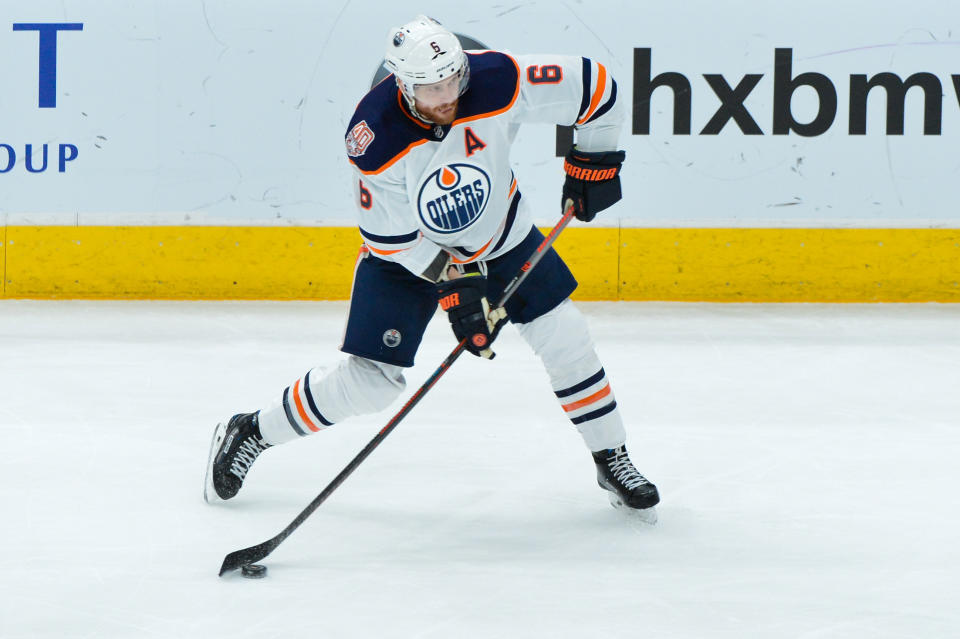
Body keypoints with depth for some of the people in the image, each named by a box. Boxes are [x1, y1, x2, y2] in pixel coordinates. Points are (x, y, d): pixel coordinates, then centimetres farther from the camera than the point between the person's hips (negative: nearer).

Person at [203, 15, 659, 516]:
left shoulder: (498, 82, -30)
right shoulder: (374, 137, -33)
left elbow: (594, 85, -17)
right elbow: (391, 235, -22)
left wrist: (593, 160, -9)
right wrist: (453, 284, -23)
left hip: (500, 236, 3)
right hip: (404, 250, -3)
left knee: (563, 337, -5)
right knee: (368, 380, -7)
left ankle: (612, 460, 14)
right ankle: (249, 433, 13)